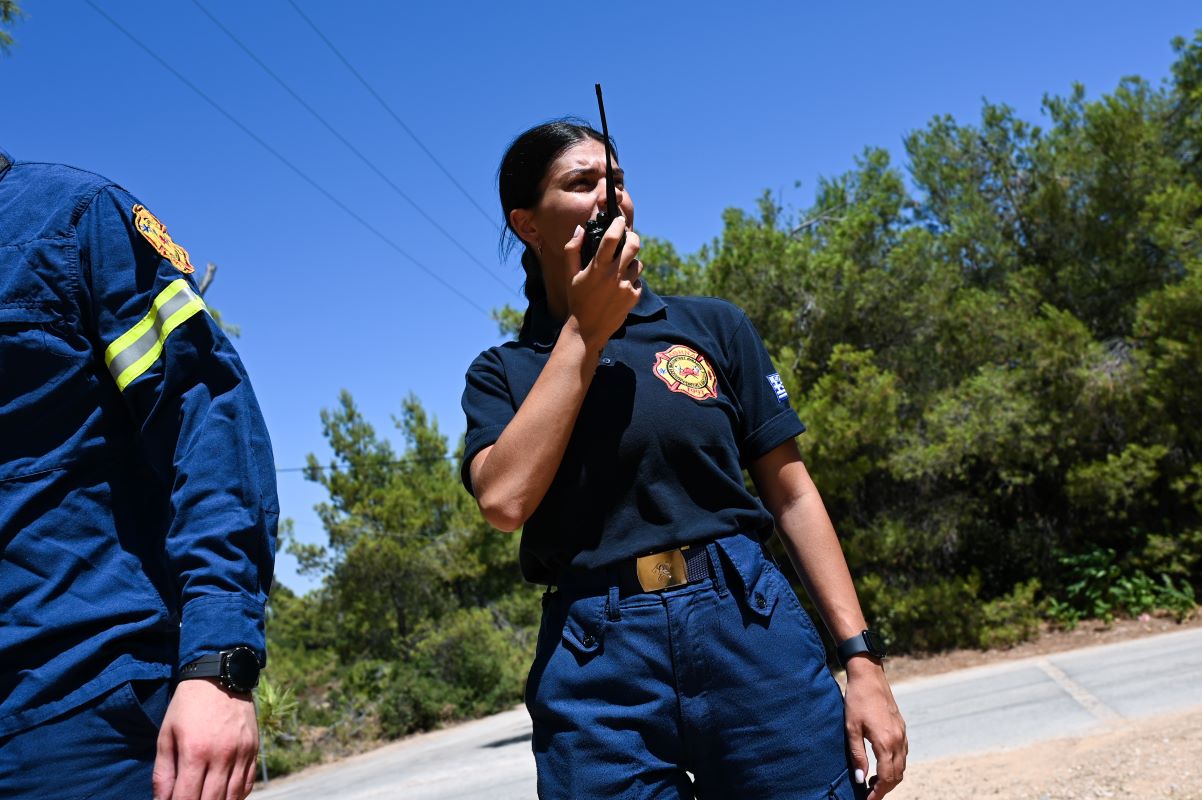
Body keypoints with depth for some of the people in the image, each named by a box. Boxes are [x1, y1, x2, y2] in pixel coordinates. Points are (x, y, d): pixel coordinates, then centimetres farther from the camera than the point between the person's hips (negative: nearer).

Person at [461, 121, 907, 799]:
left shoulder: (713, 325, 8)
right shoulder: (502, 374, 8)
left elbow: (792, 493, 6)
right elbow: (504, 499, -11)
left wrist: (862, 657, -1)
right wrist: (583, 332, -7)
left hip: (751, 629, 1)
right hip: (597, 670, 0)